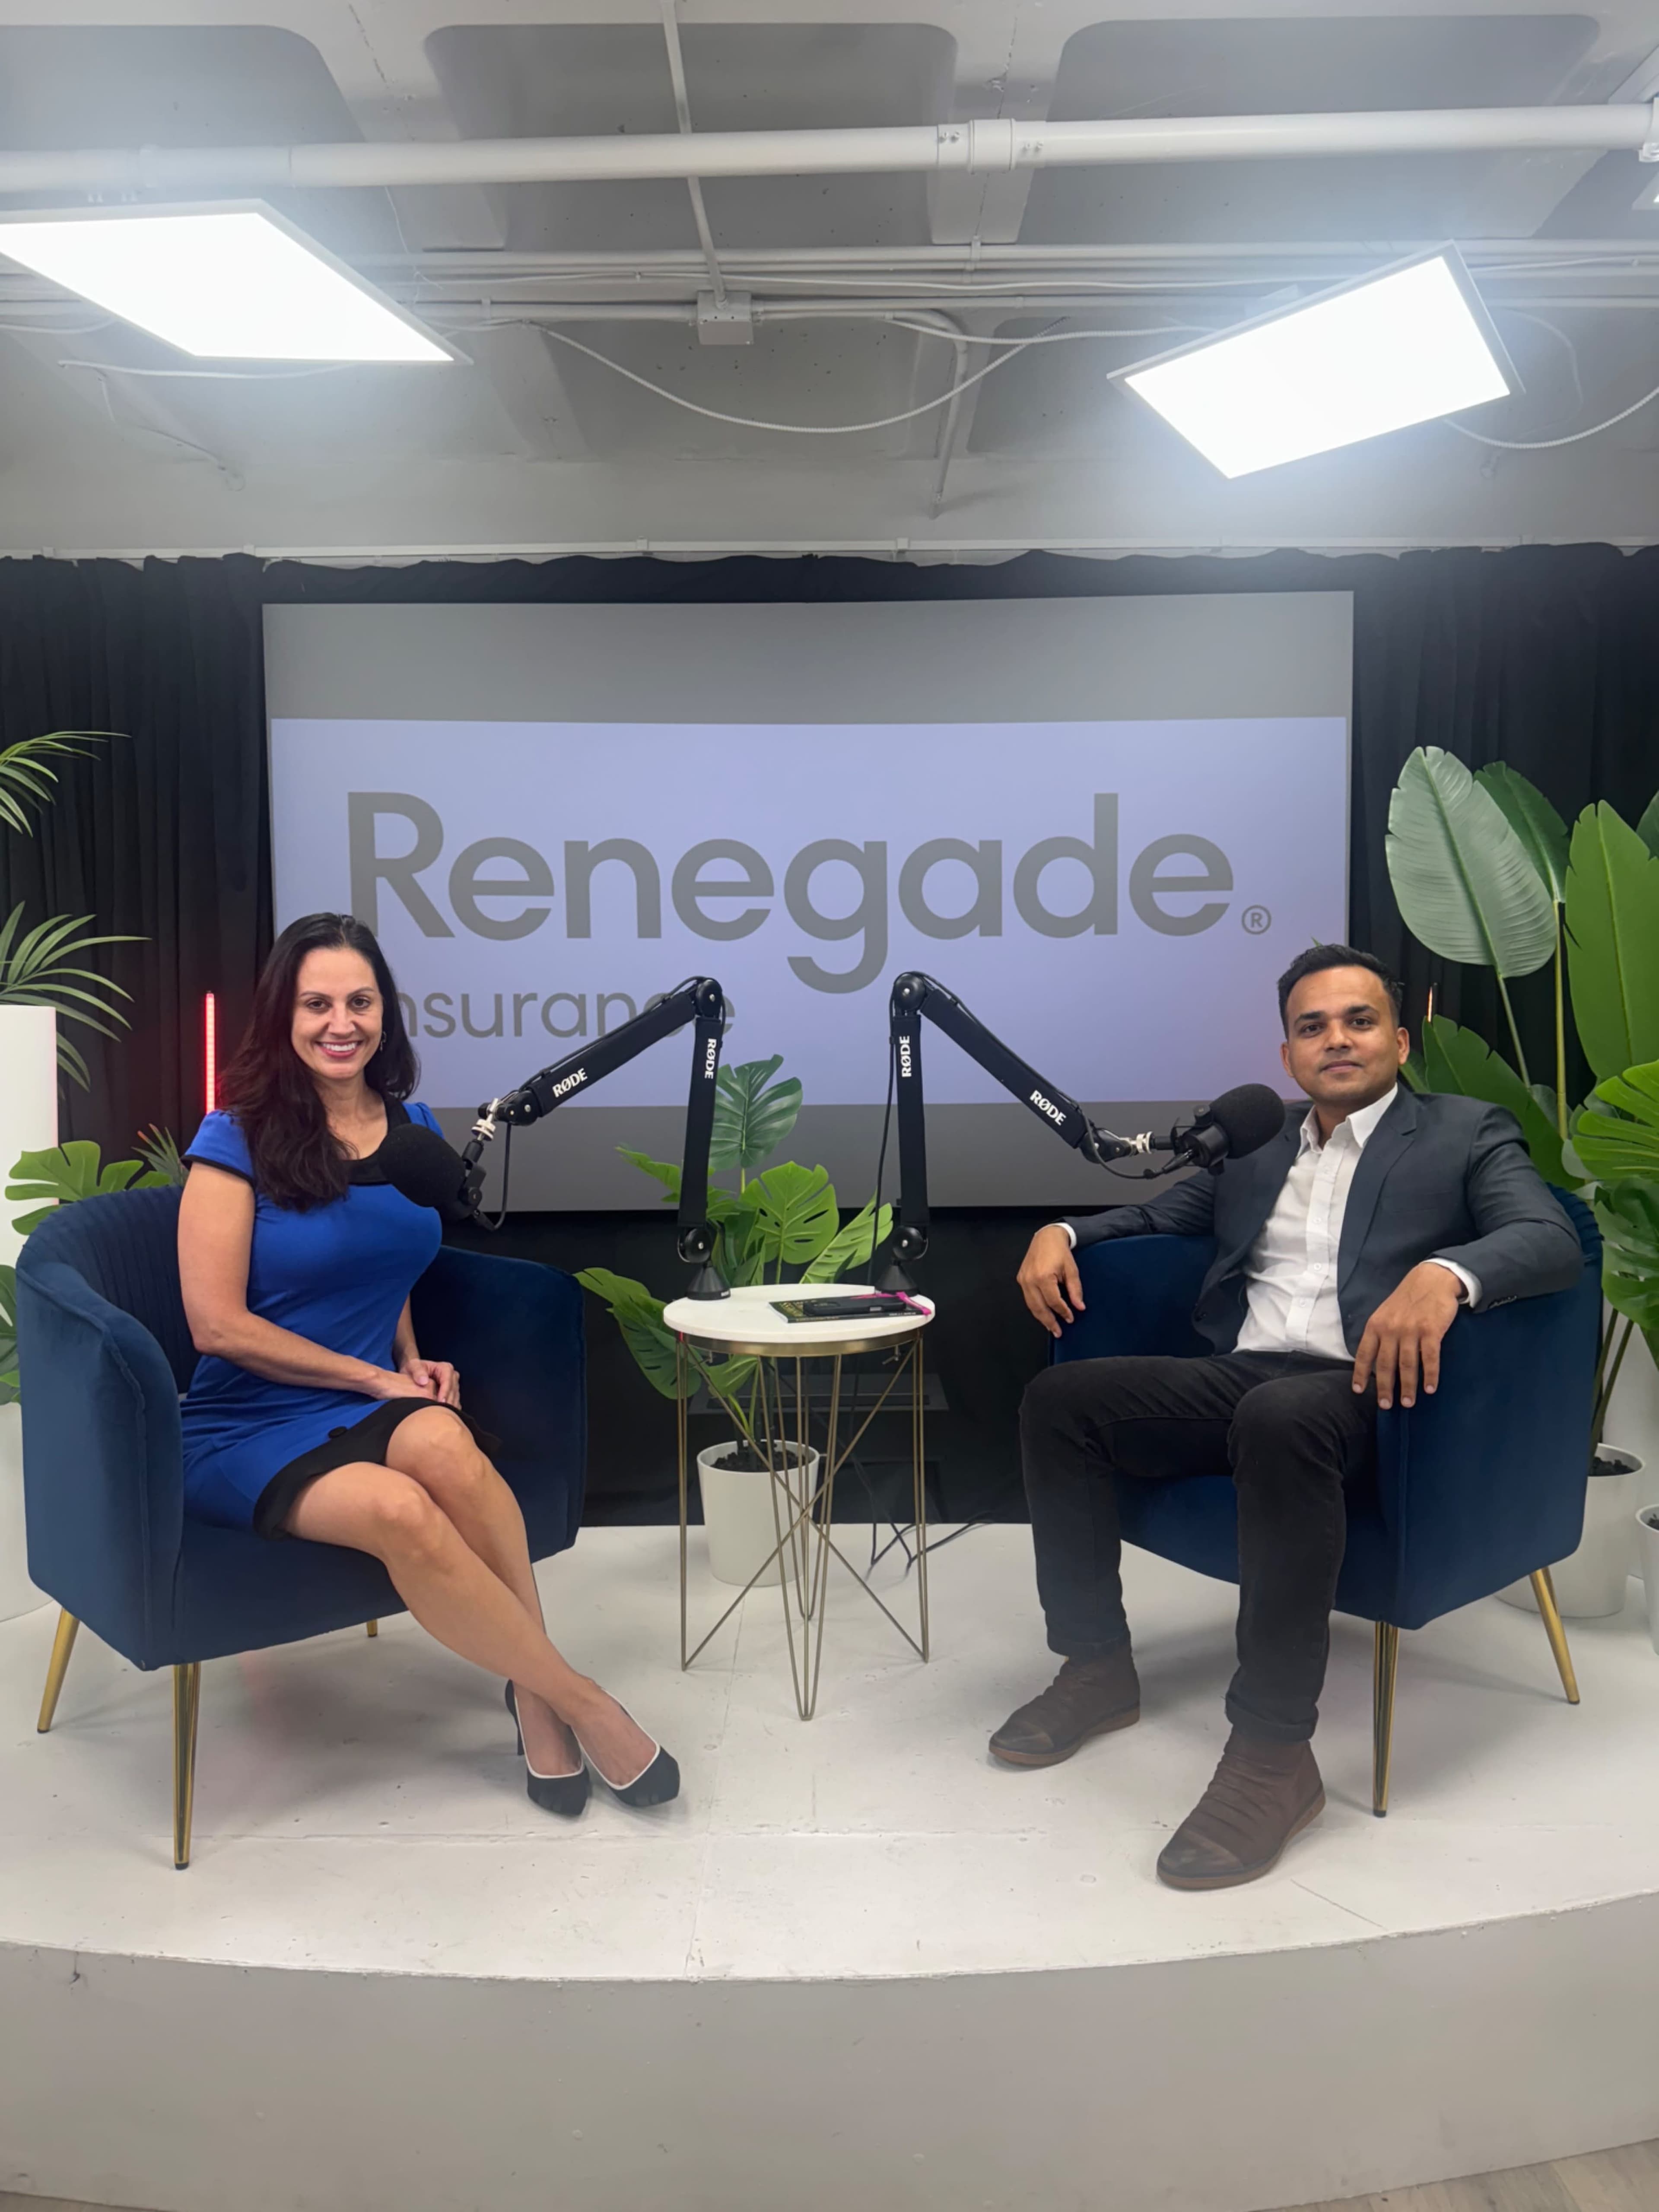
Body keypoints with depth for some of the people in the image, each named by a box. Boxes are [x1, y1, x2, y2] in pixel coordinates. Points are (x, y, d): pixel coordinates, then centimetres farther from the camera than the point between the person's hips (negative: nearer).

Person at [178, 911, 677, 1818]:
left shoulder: (413, 1128, 7)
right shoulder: (236, 1138, -8)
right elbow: (218, 1324, -12)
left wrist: (414, 1361, 5)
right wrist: (375, 1376, -11)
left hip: (374, 1402, 4)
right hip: (246, 1426, -3)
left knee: (443, 1445, -35)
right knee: (398, 1509, -35)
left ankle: (535, 1698, -22)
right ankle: (583, 1705, -20)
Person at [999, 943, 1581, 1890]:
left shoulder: (1466, 1132, 7)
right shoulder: (1256, 1151, 22)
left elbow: (1552, 1241, -10)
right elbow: (1155, 1216, 29)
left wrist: (1444, 1274, -32)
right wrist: (1062, 1231, 7)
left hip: (1370, 1389, -5)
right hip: (1240, 1378, 6)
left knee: (1281, 1417, -38)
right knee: (1060, 1398, -12)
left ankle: (1274, 1751, -28)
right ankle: (1097, 1668, 1)